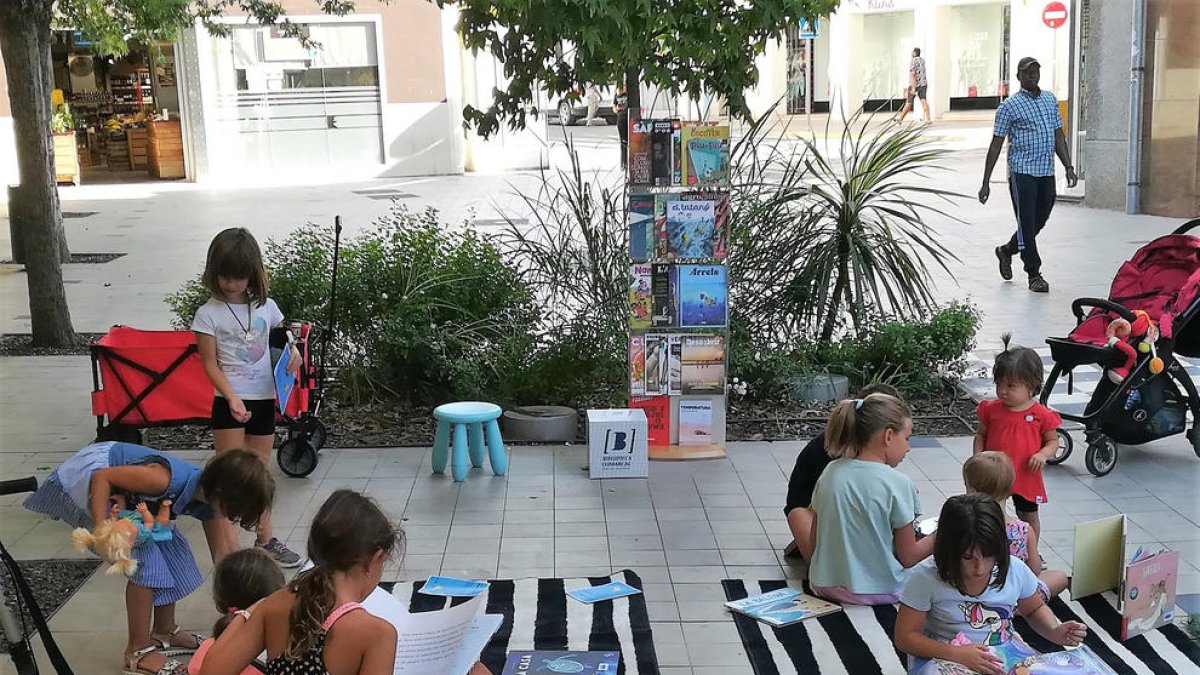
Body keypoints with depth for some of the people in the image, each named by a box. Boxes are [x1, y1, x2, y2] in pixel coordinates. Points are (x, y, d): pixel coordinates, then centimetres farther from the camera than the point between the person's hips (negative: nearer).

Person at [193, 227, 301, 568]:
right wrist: (233, 398, -19)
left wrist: (292, 352, -4)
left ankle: (265, 539, 28)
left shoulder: (266, 306, 5)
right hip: (230, 401, -4)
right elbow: (210, 364, -7)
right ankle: (227, 551, -3)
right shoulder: (208, 314, -7)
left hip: (264, 398, 4)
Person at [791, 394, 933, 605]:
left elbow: (814, 542, 3)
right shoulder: (898, 483, -16)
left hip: (827, 586, 3)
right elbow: (907, 558, -10)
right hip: (883, 591, -3)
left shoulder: (831, 472, -3)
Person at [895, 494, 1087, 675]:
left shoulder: (1016, 570, -5)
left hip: (1007, 654, 4)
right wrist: (956, 654, -20)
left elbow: (1035, 609, 16)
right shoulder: (926, 577, -16)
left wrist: (1055, 632, -6)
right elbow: (905, 637, -9)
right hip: (946, 657, -4)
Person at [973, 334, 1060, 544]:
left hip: (1026, 477, -1)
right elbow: (981, 435, 6)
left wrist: (1043, 454, -20)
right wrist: (978, 455, -10)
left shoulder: (1041, 415, -11)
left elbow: (1053, 441, 0)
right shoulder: (991, 409, -5)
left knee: (1028, 516, 17)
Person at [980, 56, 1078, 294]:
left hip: (1047, 173, 6)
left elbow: (1058, 136, 20)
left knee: (1039, 221, 12)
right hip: (1022, 172, -6)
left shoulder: (1050, 100, 15)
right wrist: (985, 183, -6)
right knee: (1027, 223, -5)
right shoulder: (1010, 106, -3)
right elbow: (996, 145, -3)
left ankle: (1007, 250, 36)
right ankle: (1034, 274, 3)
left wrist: (1068, 167, 9)